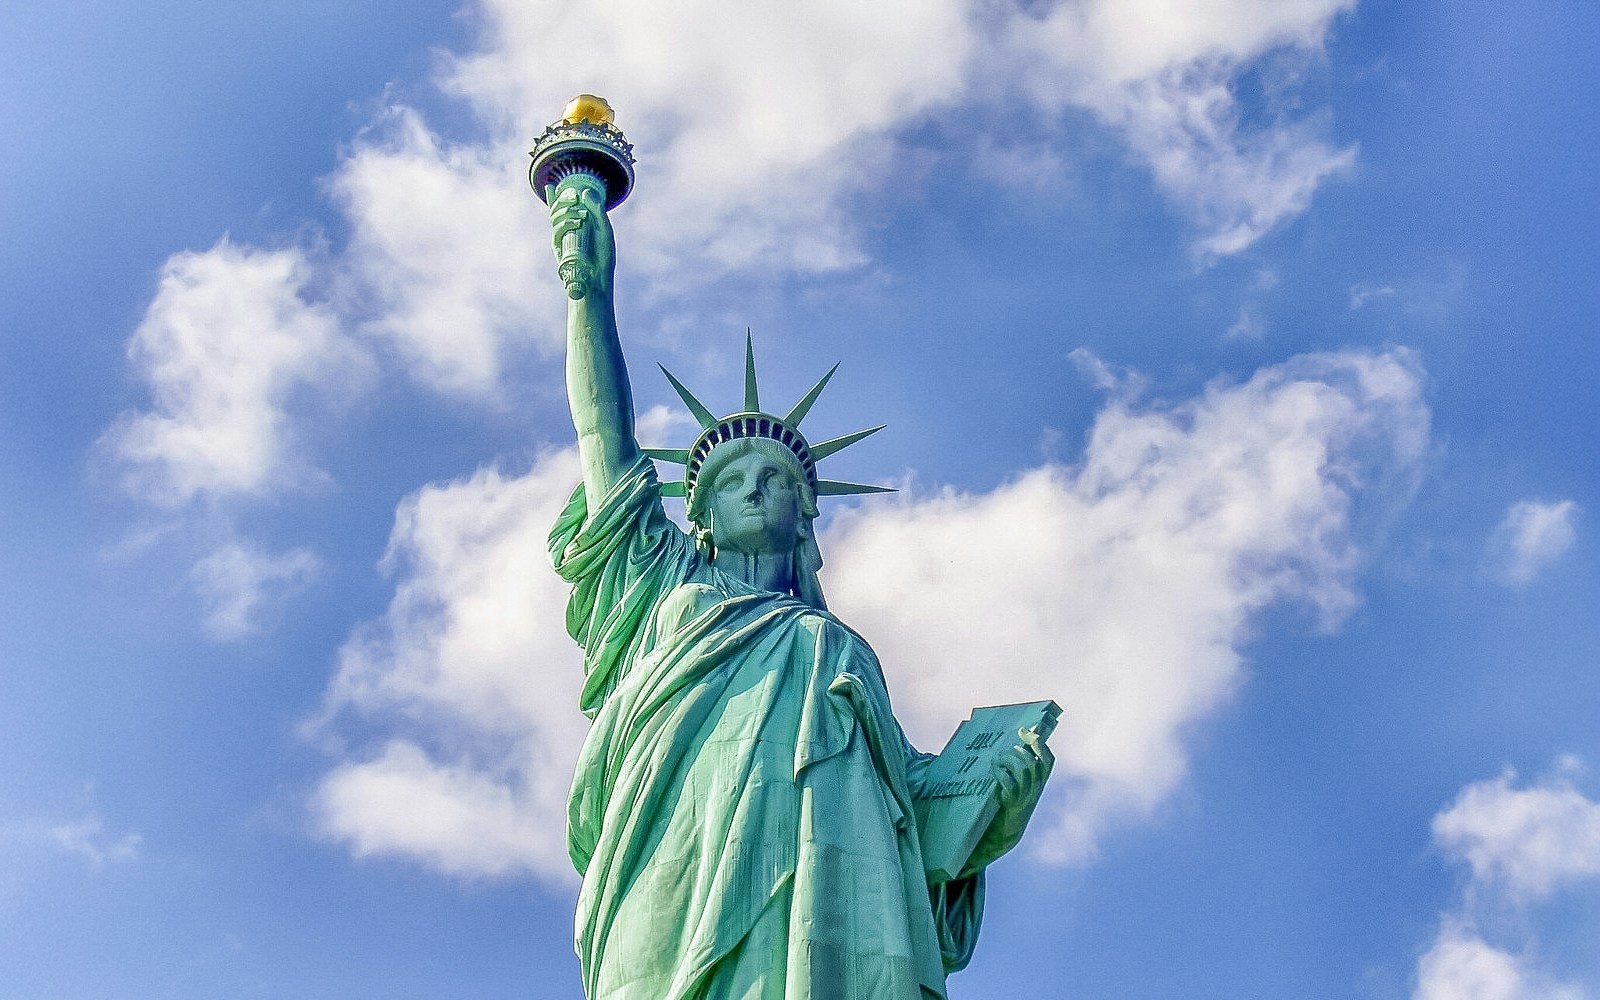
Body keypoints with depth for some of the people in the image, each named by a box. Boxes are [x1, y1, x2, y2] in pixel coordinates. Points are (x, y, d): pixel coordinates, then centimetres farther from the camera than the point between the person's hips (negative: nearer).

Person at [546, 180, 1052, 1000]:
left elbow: (911, 786, 21)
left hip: (832, 872, 2)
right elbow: (607, 441, 30)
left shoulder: (841, 651, 34)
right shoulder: (663, 586, 35)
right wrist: (592, 290, 30)